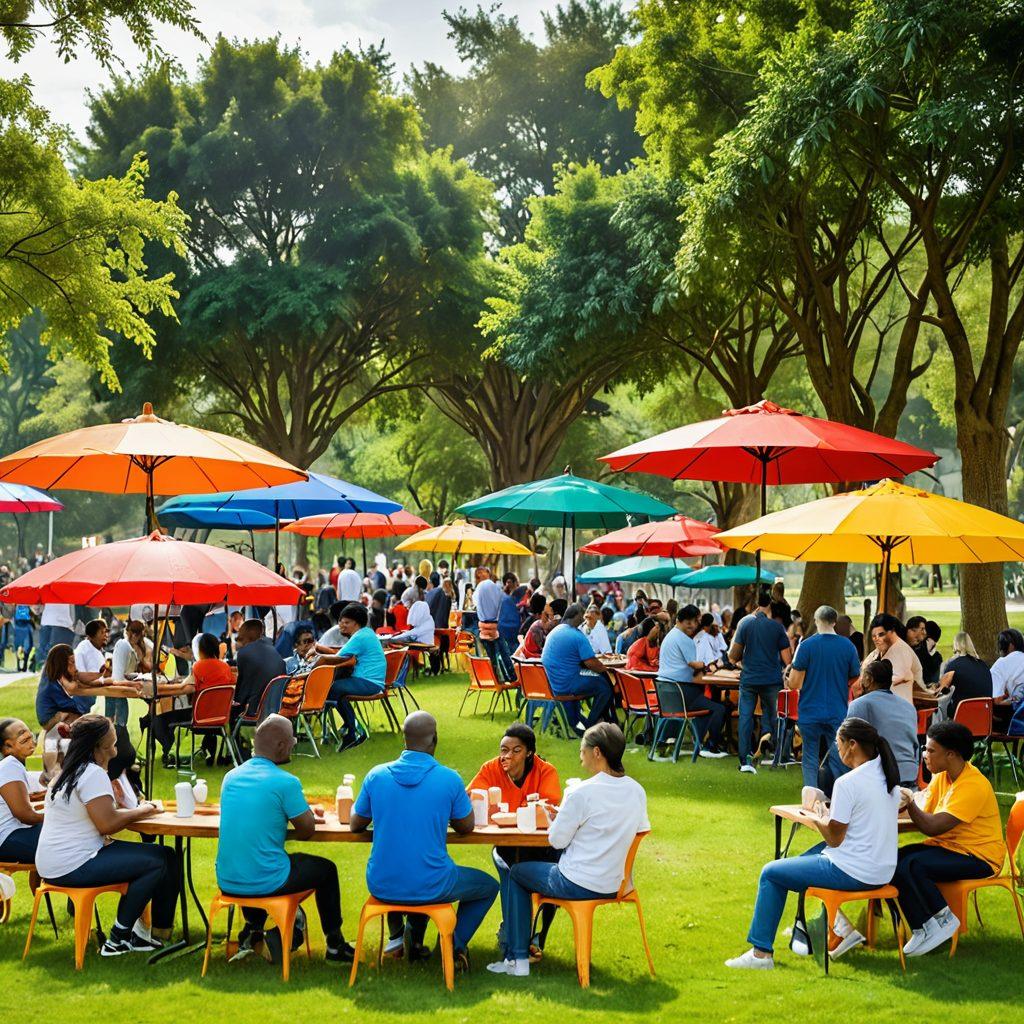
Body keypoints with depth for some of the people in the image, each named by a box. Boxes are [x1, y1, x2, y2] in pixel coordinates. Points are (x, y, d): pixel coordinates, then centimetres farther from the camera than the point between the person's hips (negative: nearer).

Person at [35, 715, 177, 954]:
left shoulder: (69, 771, 15)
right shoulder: (93, 773, -18)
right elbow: (107, 824, -21)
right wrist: (141, 812, -8)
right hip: (72, 866, -11)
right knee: (156, 862, -16)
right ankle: (118, 939, -7)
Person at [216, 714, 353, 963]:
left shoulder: (231, 777, 4)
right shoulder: (285, 782, -16)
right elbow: (307, 831, -8)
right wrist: (305, 810, 13)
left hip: (227, 882, 6)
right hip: (266, 883, -6)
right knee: (326, 869, 19)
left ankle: (252, 931, 37)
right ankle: (334, 944, 26)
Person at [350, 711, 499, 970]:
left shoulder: (377, 775, -4)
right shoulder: (449, 779, -11)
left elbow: (355, 825, 9)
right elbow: (466, 827, 4)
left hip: (381, 887, 3)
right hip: (430, 888, -3)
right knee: (488, 886, 25)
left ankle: (415, 938, 26)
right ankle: (455, 945, 10)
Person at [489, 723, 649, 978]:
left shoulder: (582, 793, -22)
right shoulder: (637, 791, -3)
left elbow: (557, 840, -15)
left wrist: (558, 817, 7)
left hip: (579, 885, -7)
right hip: (615, 884, 7)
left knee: (517, 872, 20)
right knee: (550, 864, 34)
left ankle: (518, 959, 19)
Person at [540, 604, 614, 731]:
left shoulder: (554, 631, 9)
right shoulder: (577, 636, -17)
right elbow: (591, 663, -18)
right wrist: (605, 669, 1)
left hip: (550, 683, 8)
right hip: (565, 685, -8)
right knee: (605, 686, 2)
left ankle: (573, 721, 35)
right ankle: (589, 725, 8)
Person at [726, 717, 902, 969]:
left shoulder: (848, 783, -20)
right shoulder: (887, 776, 5)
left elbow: (834, 838, -14)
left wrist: (817, 819, 4)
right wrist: (830, 816, 11)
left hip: (853, 872, -8)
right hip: (883, 870, 9)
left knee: (770, 873, 7)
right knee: (804, 860, 29)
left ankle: (761, 952, 11)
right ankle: (840, 928, 20)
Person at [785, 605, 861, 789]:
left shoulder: (807, 645, -10)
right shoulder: (848, 646, -3)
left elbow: (793, 684, -9)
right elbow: (855, 678, 9)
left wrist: (789, 681, 14)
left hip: (810, 712, -2)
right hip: (838, 712, 2)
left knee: (810, 760, 7)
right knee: (837, 760, 10)